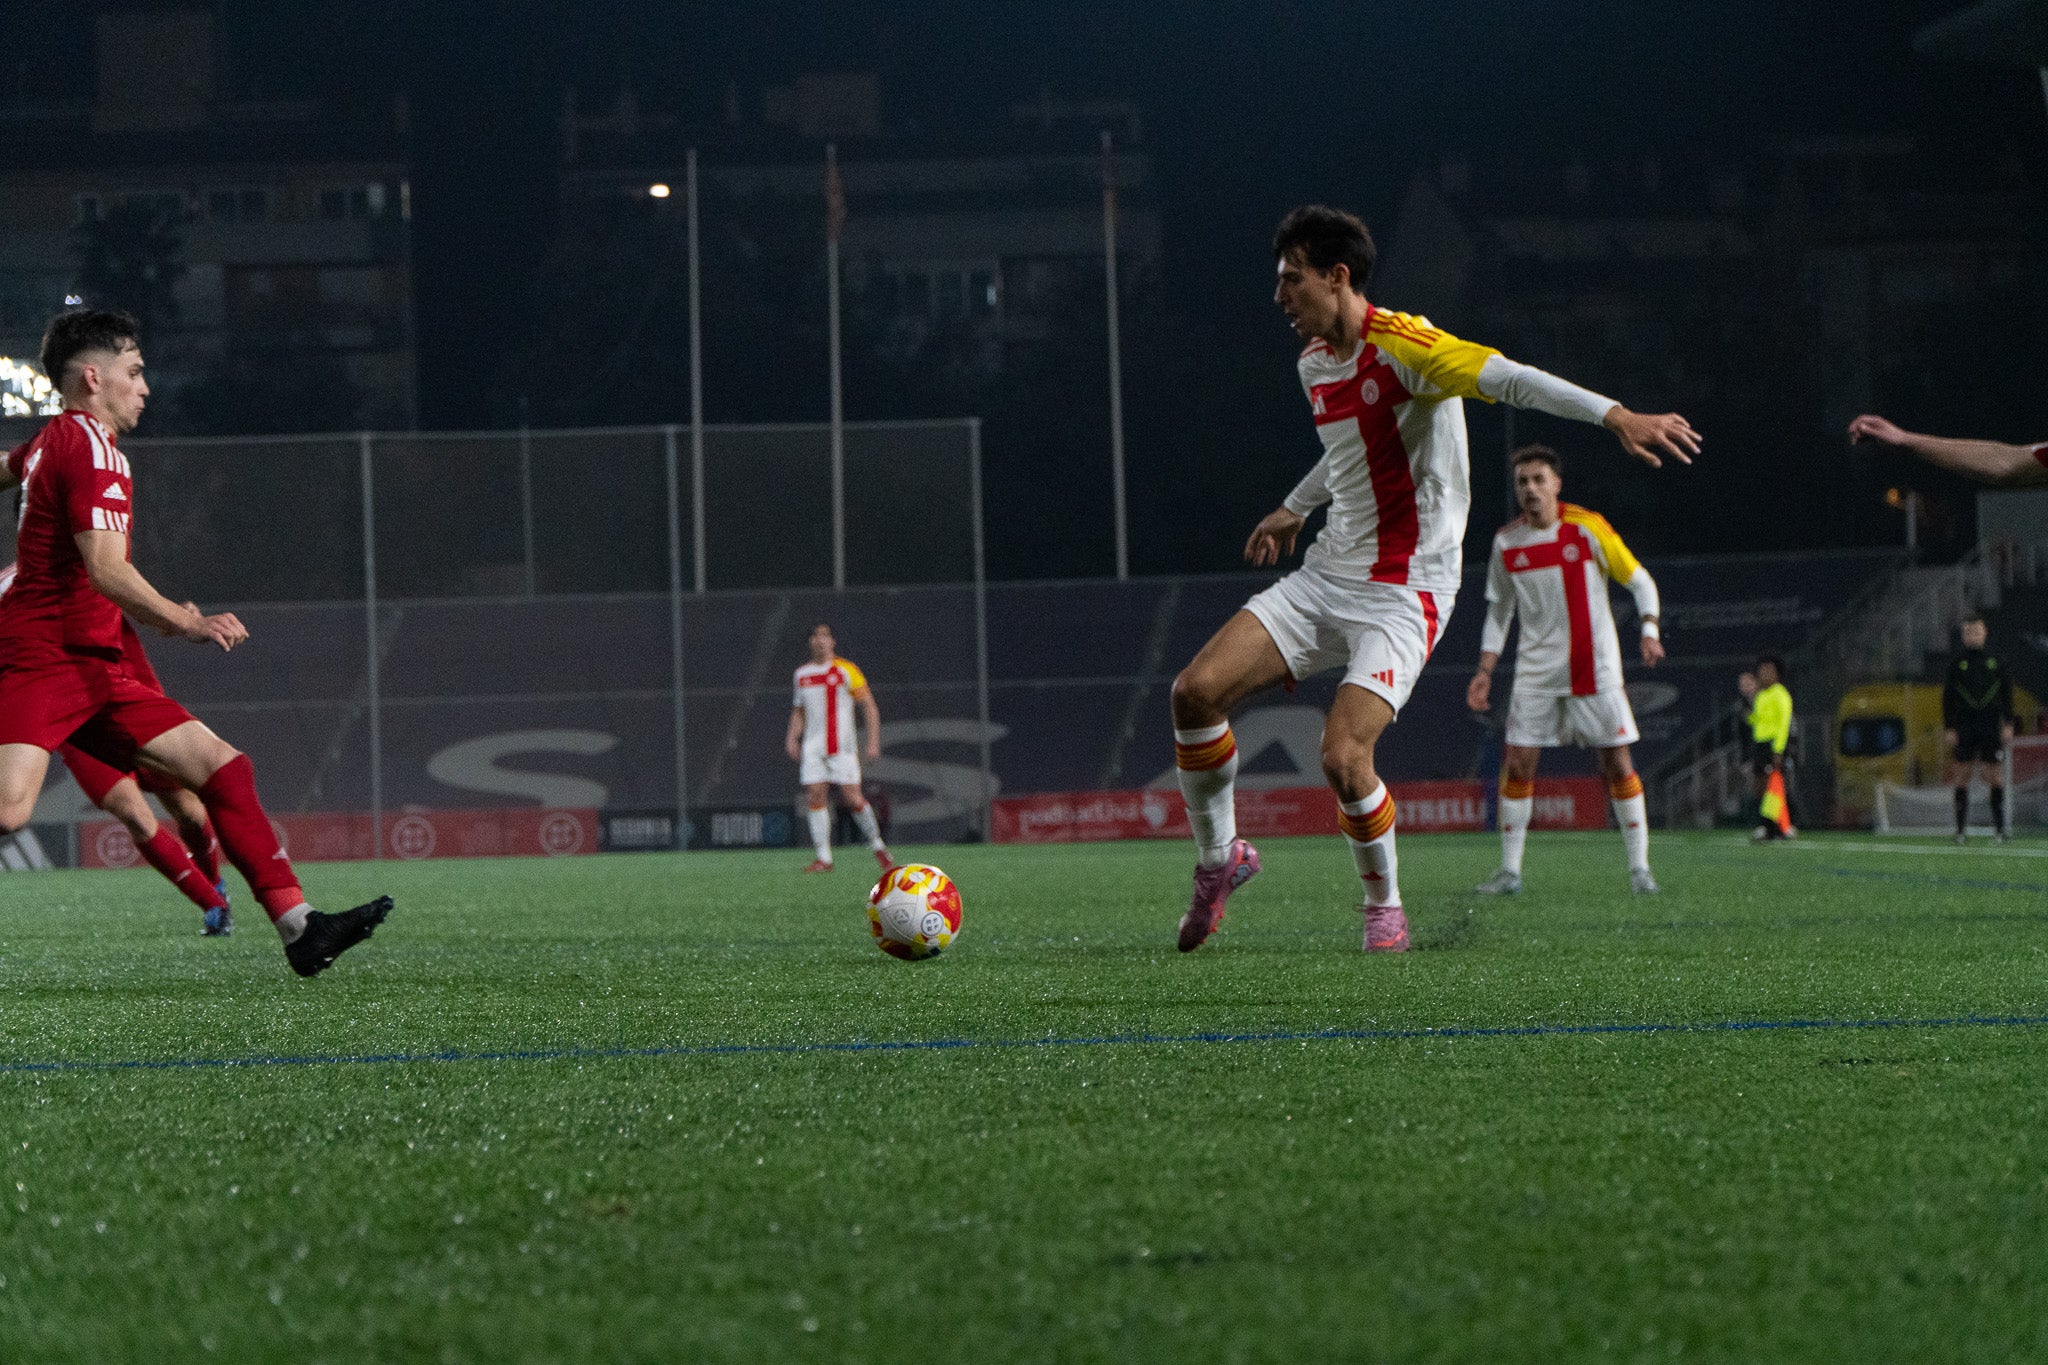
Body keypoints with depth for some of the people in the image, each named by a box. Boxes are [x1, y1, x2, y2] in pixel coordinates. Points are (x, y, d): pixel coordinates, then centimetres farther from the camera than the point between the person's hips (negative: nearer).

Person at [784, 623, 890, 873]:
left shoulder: (846, 670, -1)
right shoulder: (802, 674, 13)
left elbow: (869, 707, -1)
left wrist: (873, 741, -9)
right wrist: (792, 737, 9)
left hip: (842, 747, -4)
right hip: (813, 747, 4)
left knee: (852, 798, -9)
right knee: (815, 797, -6)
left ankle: (877, 846, 11)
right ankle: (824, 858, -2)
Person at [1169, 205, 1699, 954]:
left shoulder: (1399, 344, -17)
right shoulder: (1315, 364, 10)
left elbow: (1507, 378, -29)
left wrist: (1614, 415, -40)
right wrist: (1295, 509, 40)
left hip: (1403, 593, -8)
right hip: (1326, 576, 8)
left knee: (1343, 756, -22)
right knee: (1196, 690, -7)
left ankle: (1385, 904, 5)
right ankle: (1219, 858, 14)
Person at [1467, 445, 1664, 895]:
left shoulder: (1588, 527, -7)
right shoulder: (1507, 542, 2)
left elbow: (1640, 581, 0)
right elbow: (1499, 610, 13)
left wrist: (1649, 631, -15)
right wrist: (1485, 671, 5)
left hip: (1596, 668, -3)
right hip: (1537, 670, 3)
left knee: (1617, 764, -4)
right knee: (1517, 764, -4)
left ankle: (1639, 867, 3)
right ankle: (1510, 871, 3)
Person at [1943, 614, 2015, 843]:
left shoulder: (1995, 663, 9)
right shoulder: (1957, 663, 7)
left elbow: (2007, 694, 10)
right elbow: (1948, 698, 6)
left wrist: (2008, 725, 3)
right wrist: (1948, 728, -2)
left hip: (1991, 727, 0)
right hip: (1964, 726, 0)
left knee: (1995, 777, -2)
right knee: (1962, 777, -3)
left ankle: (1999, 827, 2)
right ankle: (1961, 829, 1)